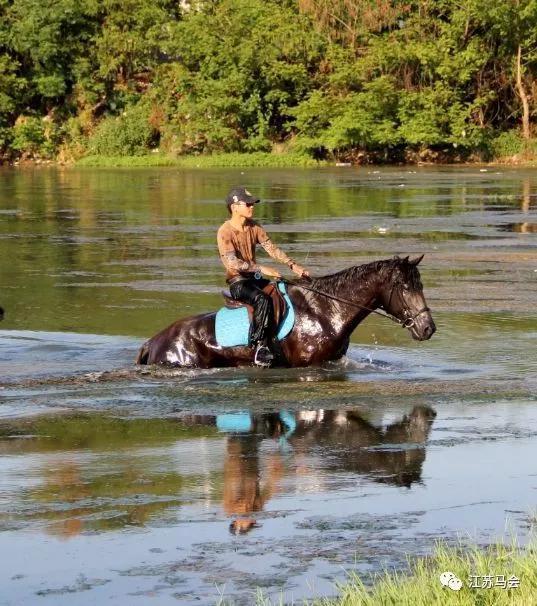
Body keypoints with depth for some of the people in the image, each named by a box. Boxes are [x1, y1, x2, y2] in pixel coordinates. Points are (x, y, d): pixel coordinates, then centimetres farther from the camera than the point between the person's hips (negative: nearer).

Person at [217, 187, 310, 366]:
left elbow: (272, 248, 6)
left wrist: (292, 265, -7)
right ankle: (260, 345, -30)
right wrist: (261, 269, -30)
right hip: (237, 282, -8)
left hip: (255, 278, 8)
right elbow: (232, 262, -25)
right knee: (262, 299, -34)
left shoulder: (253, 226, 9)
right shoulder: (225, 232, -14)